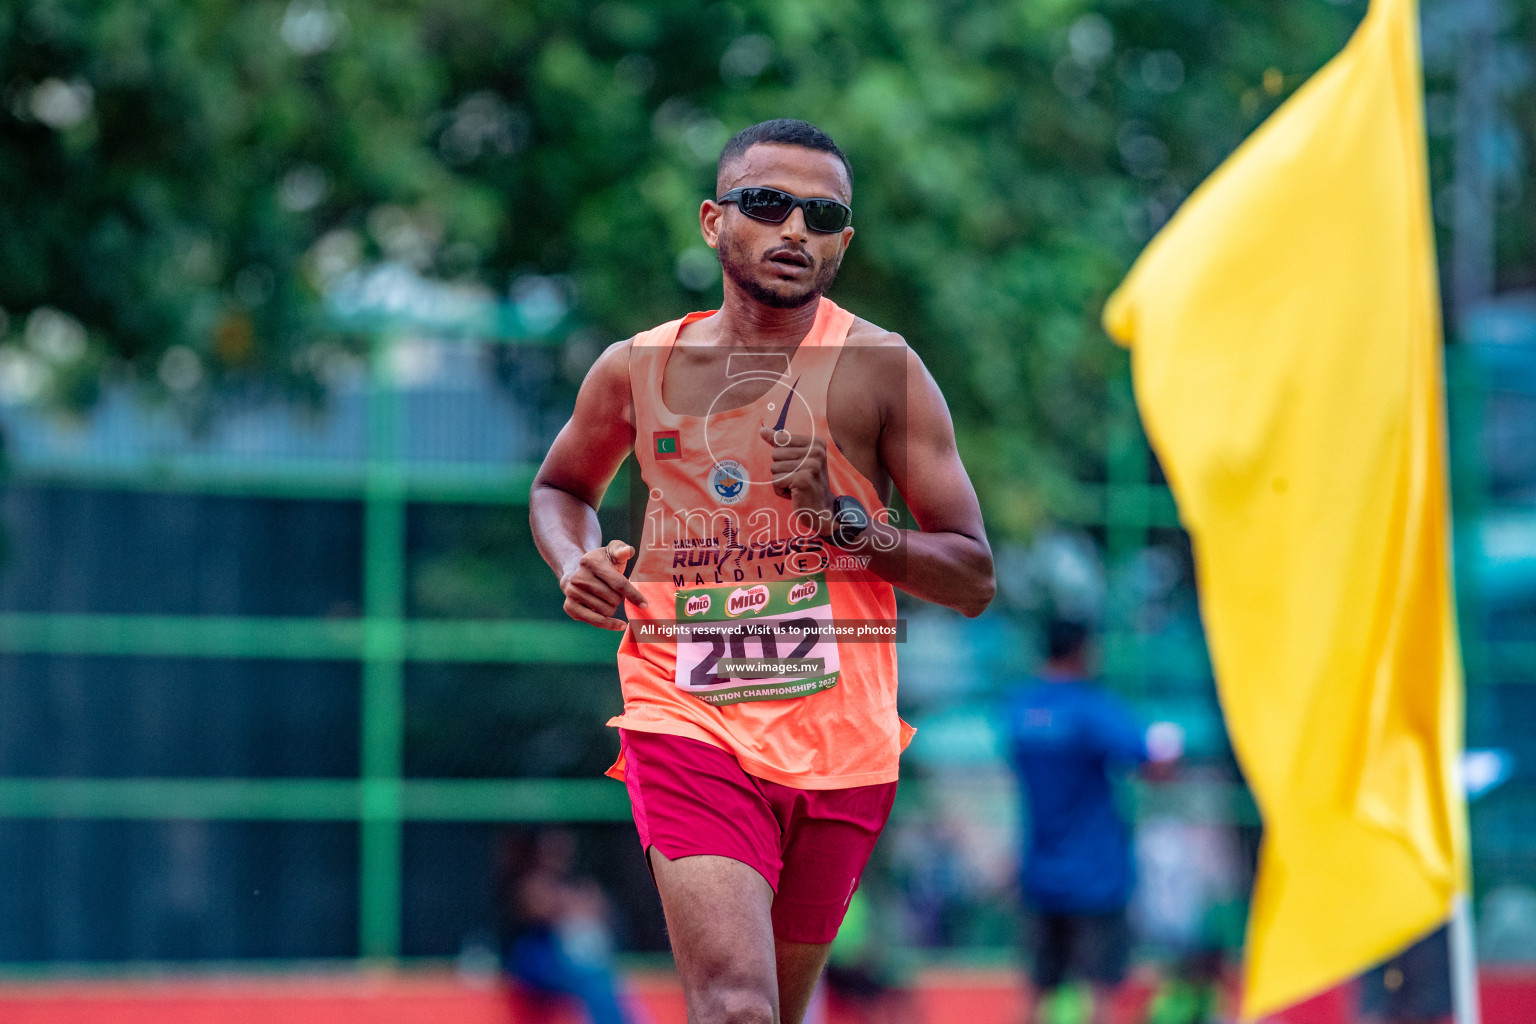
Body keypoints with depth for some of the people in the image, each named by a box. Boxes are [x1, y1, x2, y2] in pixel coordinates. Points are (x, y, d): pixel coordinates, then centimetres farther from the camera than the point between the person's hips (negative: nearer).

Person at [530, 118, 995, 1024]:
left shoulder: (883, 371, -1)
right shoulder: (638, 369, 5)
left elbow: (974, 581, -1)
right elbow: (561, 487, 26)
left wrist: (843, 517, -16)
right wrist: (576, 565, 4)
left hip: (841, 743, 1)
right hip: (687, 725, -1)